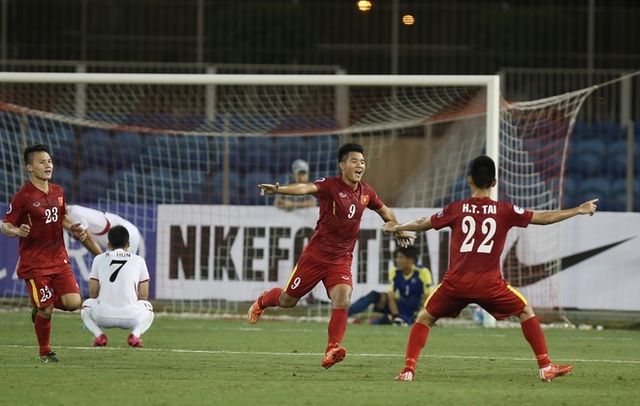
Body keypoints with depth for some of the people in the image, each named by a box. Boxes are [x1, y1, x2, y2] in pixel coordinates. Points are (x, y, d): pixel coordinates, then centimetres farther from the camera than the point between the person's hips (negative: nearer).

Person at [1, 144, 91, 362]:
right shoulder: (23, 197, -12)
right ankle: (45, 352, 17)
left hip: (59, 259, 5)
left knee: (73, 302, -8)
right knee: (45, 311, -6)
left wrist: (74, 229, 4)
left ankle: (43, 307, 22)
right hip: (34, 263, -5)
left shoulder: (58, 192, 7)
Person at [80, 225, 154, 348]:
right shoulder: (138, 260, 9)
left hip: (103, 317, 0)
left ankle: (98, 334, 5)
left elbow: (93, 294, 11)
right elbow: (143, 296, 9)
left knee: (87, 305, 35)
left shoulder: (99, 259, 9)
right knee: (147, 307, 34)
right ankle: (135, 334, 3)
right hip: (131, 317, 0)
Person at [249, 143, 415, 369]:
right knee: (288, 300, 10)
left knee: (342, 300, -22)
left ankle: (331, 350, -19)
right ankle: (262, 302, 44)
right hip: (316, 255, -3)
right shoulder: (331, 185, -17)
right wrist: (279, 189, -55)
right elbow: (307, 188, -36)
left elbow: (384, 210, 23)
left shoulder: (366, 193, 2)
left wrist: (399, 231, 35)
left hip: (341, 260, 3)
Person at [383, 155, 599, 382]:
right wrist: (579, 210, 20)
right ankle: (546, 367, 13)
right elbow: (543, 218, 7)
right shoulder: (505, 211, 2)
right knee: (526, 312, 19)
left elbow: (423, 224, 19)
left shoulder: (457, 209, 4)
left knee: (425, 318, 18)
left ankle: (408, 369, 3)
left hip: (456, 283, 0)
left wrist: (395, 228, 38)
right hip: (489, 284, 0)